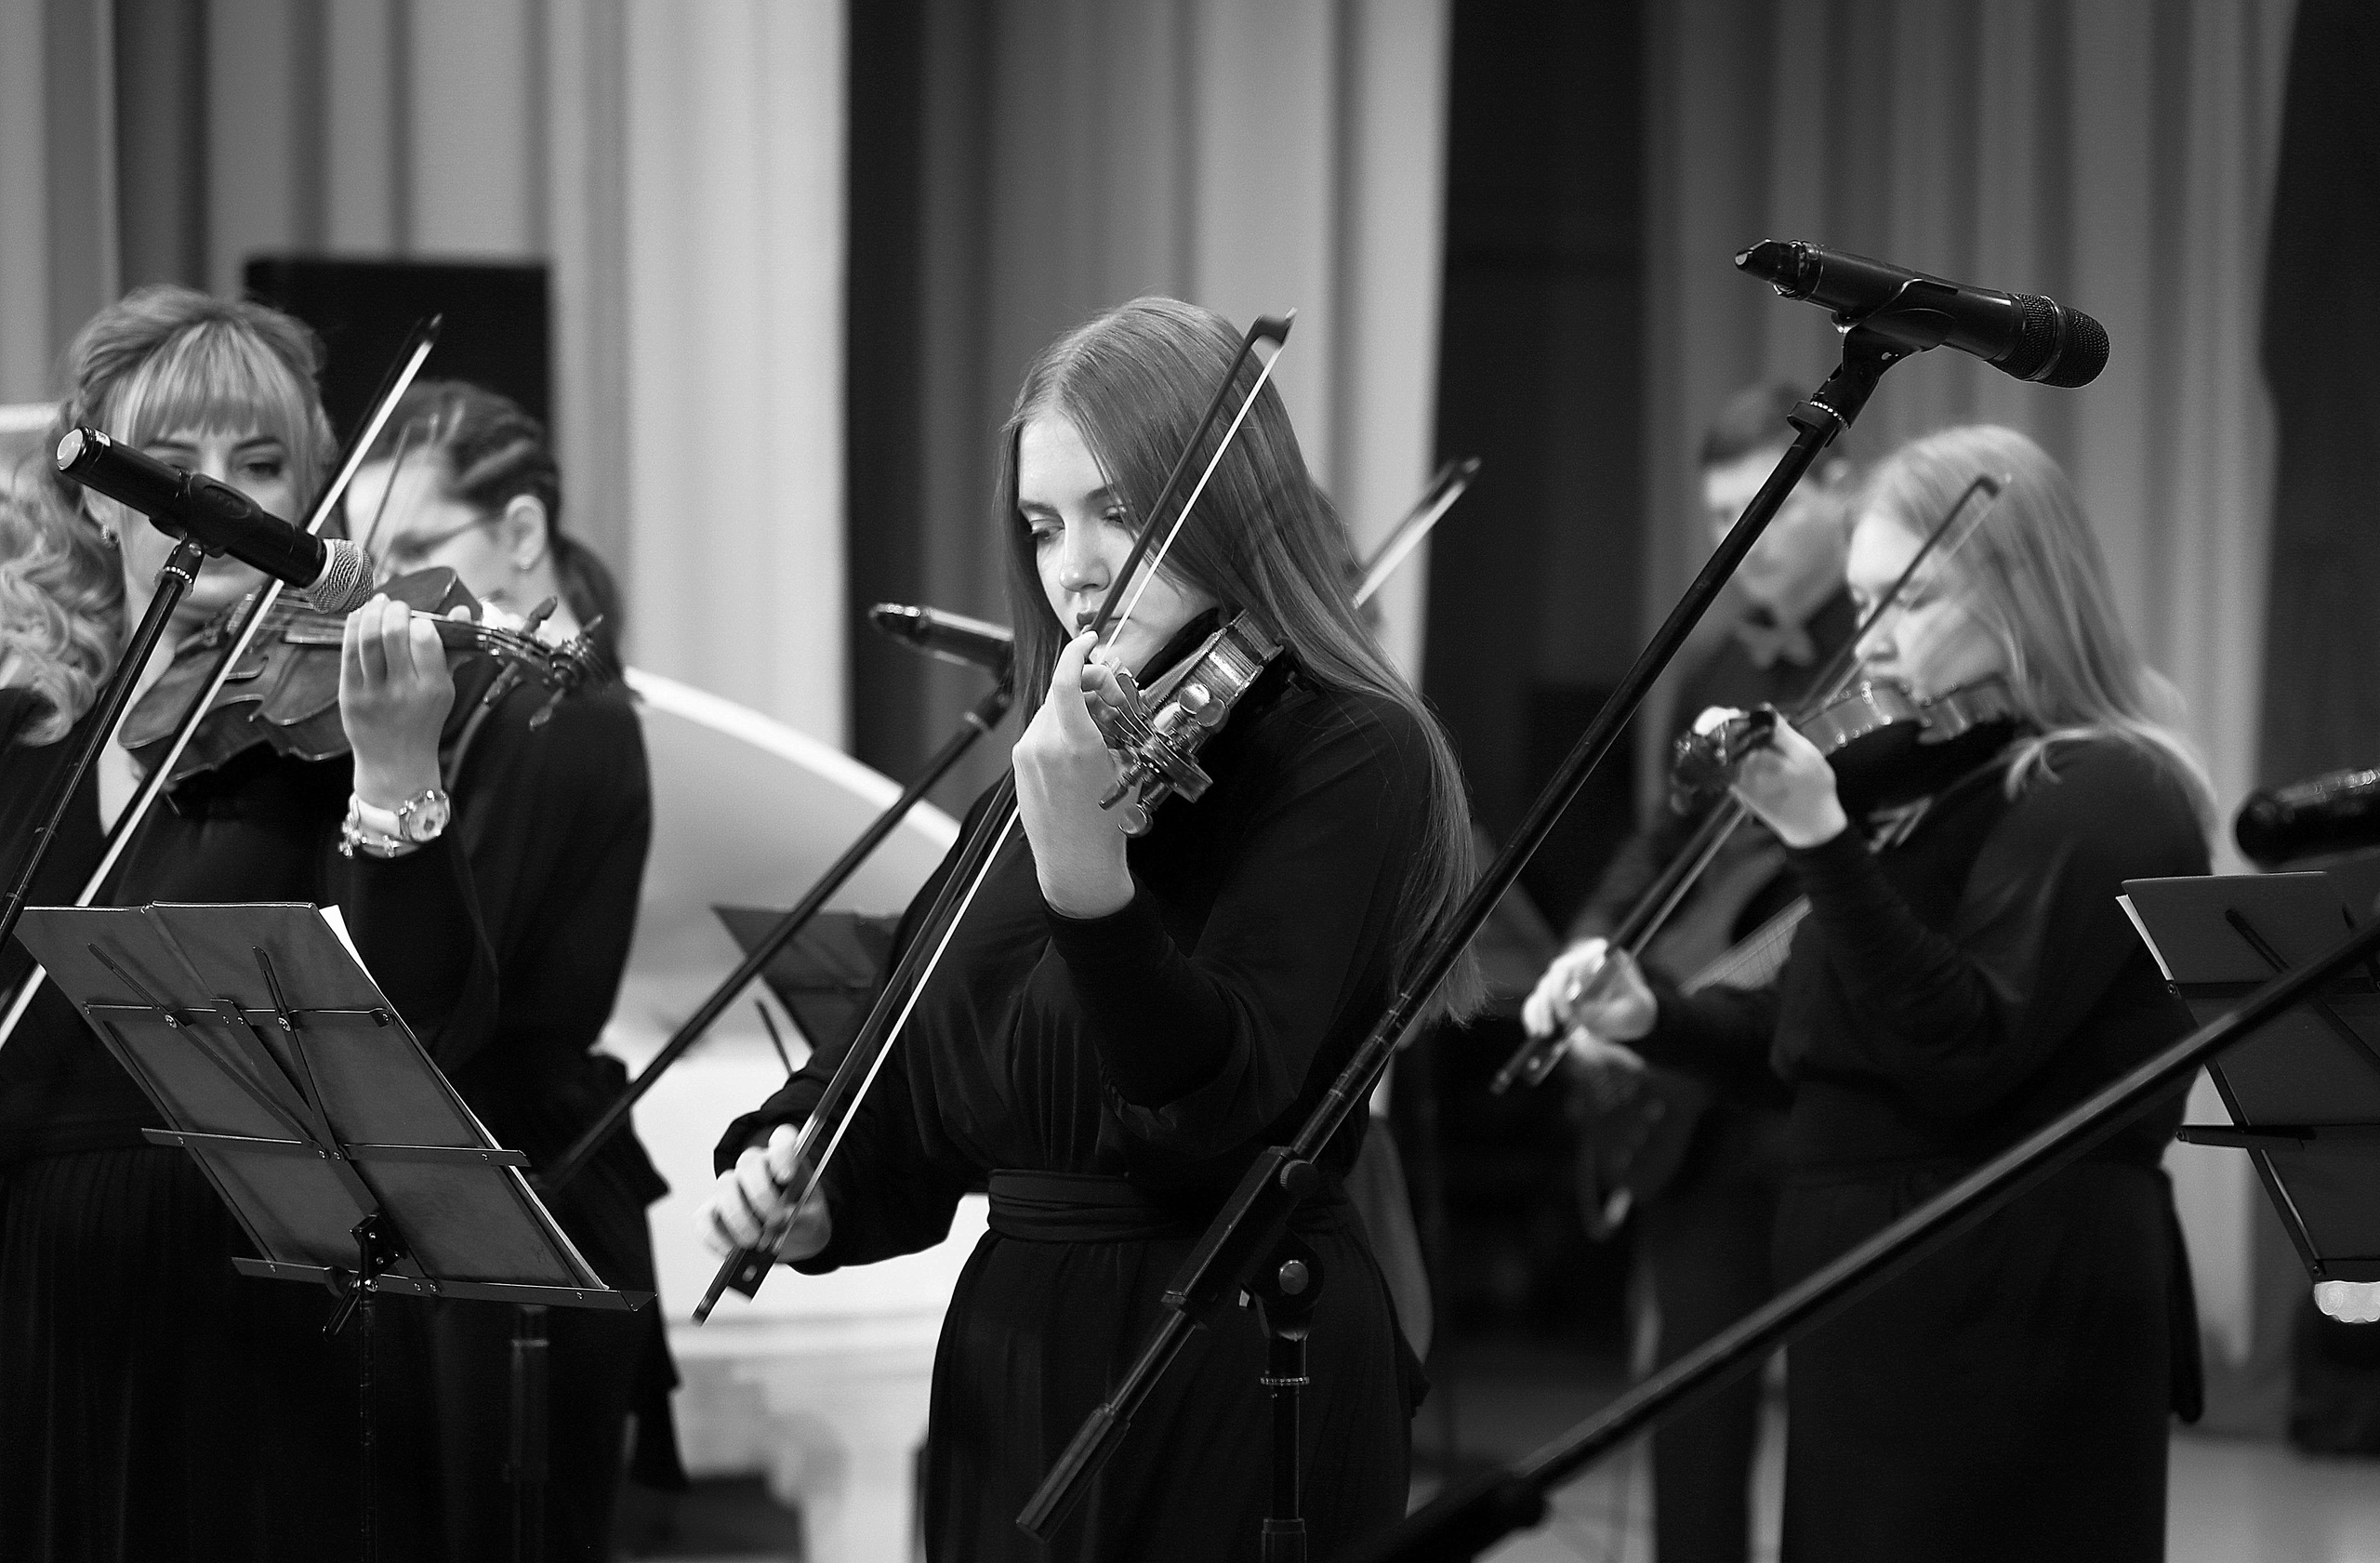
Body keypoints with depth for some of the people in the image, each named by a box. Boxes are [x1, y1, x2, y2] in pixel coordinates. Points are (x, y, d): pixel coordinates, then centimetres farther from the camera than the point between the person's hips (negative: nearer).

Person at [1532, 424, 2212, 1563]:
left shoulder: (2102, 798, -12)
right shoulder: (1940, 790, 15)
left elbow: (1963, 1054, -22)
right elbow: (1814, 1038, 20)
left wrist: (1824, 842, -28)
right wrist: (1653, 1015, 3)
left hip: (2007, 1338, -9)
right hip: (1886, 1315, 9)